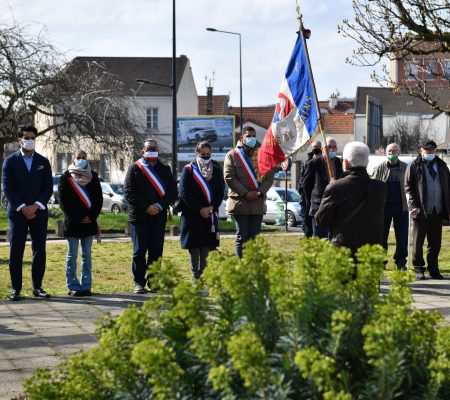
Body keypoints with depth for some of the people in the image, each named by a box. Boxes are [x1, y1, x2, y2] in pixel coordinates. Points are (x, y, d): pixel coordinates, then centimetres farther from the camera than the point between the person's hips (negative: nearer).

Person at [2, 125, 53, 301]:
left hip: (39, 212, 2)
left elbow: (49, 187, 5)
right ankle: (16, 288, 1)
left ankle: (37, 287, 9)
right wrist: (22, 207, -13)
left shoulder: (43, 162, 10)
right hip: (17, 212, -2)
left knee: (39, 250, 2)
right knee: (16, 251, -2)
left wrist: (36, 206, -10)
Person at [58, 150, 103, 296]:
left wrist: (92, 217, -5)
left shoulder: (93, 177, 9)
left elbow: (99, 199, 8)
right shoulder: (66, 178, 0)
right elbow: (63, 202, -4)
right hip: (72, 222, -3)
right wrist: (78, 218, -10)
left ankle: (86, 286, 8)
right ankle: (73, 287, 3)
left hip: (89, 222, 3)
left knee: (86, 255, 6)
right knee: (72, 255, 0)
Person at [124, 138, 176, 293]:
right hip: (139, 217, -3)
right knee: (139, 251, -1)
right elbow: (129, 192, -5)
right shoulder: (135, 169, 3)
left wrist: (160, 205, -10)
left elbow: (173, 191, 5)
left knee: (156, 251, 3)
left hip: (159, 217, 3)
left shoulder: (165, 170, 13)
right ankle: (139, 282, 3)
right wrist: (146, 207, -13)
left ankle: (153, 281, 11)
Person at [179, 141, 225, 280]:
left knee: (207, 245, 1)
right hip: (192, 215, -3)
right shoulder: (189, 170, 0)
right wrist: (199, 210, -11)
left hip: (210, 214, 3)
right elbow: (184, 193, -6)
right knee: (194, 246, -3)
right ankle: (195, 275, 2)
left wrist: (211, 207, -9)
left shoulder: (216, 169, 9)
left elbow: (220, 191, 7)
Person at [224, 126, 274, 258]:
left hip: (258, 203, 3)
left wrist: (259, 192, -10)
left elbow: (269, 178, 8)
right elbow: (229, 178, -6)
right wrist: (245, 193, -14)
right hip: (239, 202, -3)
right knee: (242, 237, -3)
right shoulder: (232, 155, 3)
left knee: (254, 238, 5)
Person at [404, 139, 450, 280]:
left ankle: (433, 269, 15)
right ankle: (419, 270, 10)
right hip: (421, 211, -3)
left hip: (438, 211, 3)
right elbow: (408, 188, -1)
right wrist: (413, 206, -12)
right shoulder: (414, 167, 1)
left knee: (435, 243, 7)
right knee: (418, 242, 2)